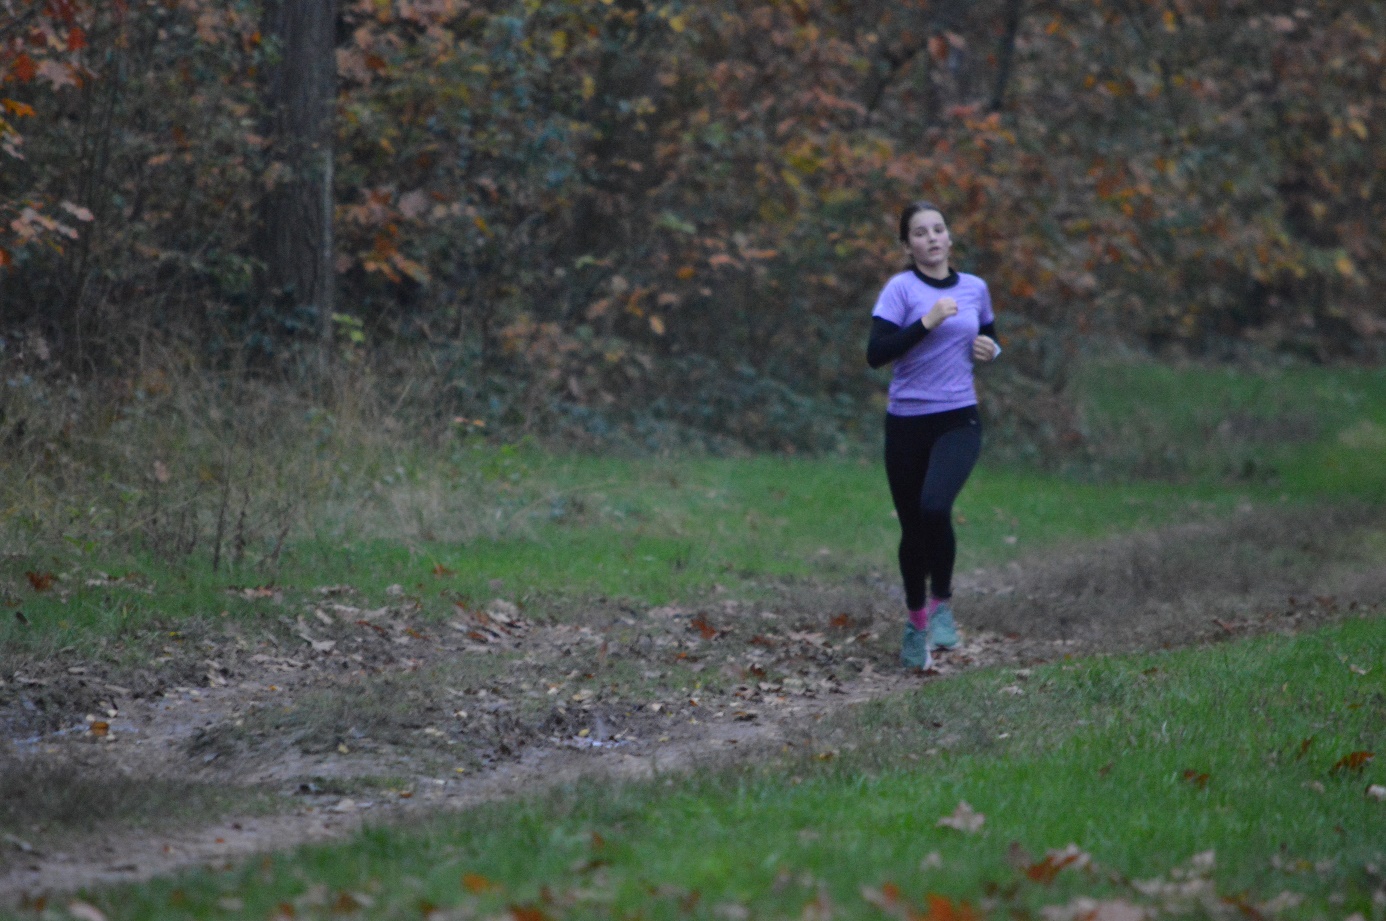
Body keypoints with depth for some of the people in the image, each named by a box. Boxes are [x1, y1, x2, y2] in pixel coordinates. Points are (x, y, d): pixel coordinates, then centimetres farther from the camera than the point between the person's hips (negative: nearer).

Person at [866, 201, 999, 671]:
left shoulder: (975, 289, 8)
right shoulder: (901, 289, -5)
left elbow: (988, 338, 26)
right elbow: (876, 354, -16)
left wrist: (990, 349, 3)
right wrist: (927, 321, -23)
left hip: (958, 420, 1)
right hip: (907, 423, -1)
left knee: (935, 507, -24)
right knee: (913, 526, 6)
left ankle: (941, 602, -2)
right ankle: (916, 620, 30)